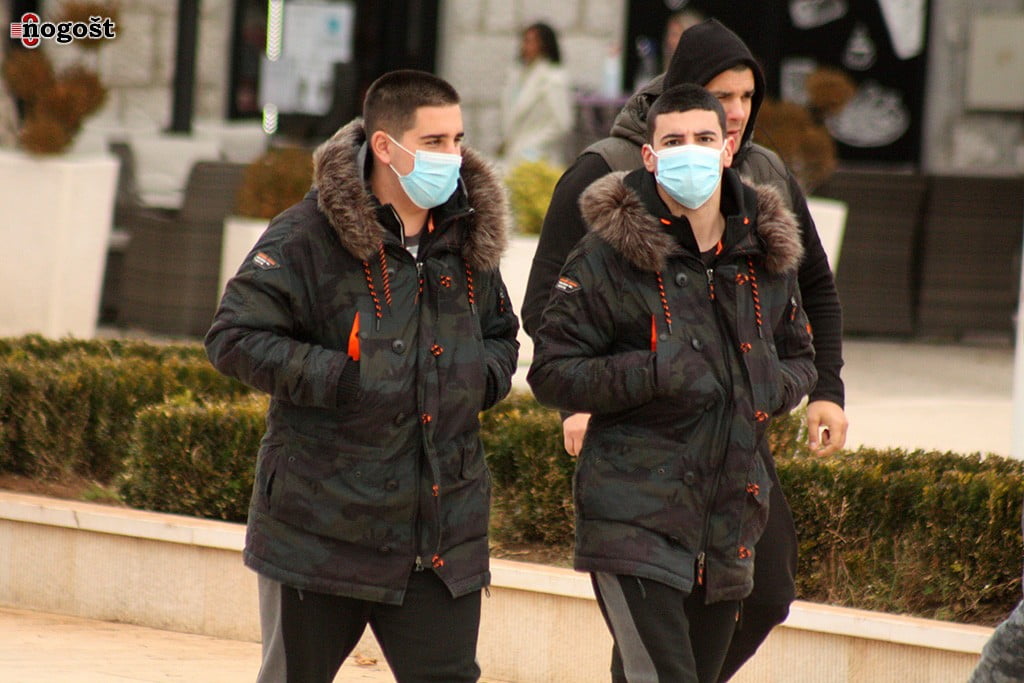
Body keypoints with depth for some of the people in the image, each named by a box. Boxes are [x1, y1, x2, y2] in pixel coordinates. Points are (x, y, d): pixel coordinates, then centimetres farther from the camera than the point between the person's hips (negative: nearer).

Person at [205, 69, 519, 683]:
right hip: (321, 530, -4)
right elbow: (234, 339, -14)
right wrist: (341, 379, -19)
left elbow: (500, 334, 25)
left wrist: (481, 377, 2)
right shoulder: (307, 238, -10)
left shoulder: (469, 240, 8)